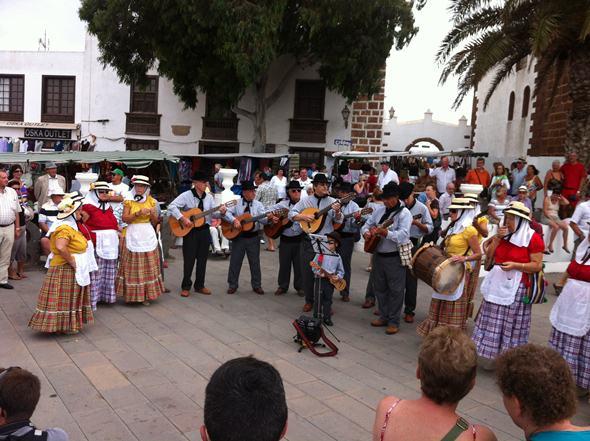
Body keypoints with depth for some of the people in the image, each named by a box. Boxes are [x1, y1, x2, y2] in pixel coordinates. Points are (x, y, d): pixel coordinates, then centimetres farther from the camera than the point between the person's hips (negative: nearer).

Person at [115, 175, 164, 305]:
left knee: (148, 266, 2)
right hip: (133, 235, -2)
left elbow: (154, 222, 11)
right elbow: (125, 218, -6)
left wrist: (152, 213, -9)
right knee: (133, 266, -2)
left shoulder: (151, 201, 9)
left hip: (148, 235, 2)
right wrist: (138, 213, -18)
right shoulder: (129, 200, 1)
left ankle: (146, 295, 9)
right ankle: (132, 294, 8)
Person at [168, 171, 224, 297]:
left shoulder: (209, 197, 7)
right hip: (190, 231, -5)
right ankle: (186, 287, 12)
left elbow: (213, 213, 6)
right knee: (189, 259, -1)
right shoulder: (186, 195, -9)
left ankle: (200, 285, 21)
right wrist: (183, 219, -25)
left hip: (204, 230, 5)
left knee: (202, 259, 9)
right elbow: (172, 206, -17)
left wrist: (221, 212, -15)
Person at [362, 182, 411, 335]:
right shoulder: (379, 210, 8)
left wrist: (384, 232, -35)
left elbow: (403, 235, -25)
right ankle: (384, 316, 29)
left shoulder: (404, 213, -12)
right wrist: (366, 232, -8)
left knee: (395, 290, 1)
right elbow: (367, 224, 15)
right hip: (378, 255, 7)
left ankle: (394, 321, 11)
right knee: (379, 287, 15)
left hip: (395, 257, -7)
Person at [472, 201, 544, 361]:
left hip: (516, 287, -6)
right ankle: (490, 351, 25)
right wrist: (497, 238, -3)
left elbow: (537, 265, -12)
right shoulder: (503, 233, 9)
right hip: (497, 284, 6)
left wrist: (515, 265, -22)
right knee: (493, 320, 13)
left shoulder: (533, 238, -10)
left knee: (511, 324, 2)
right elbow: (488, 256, 7)